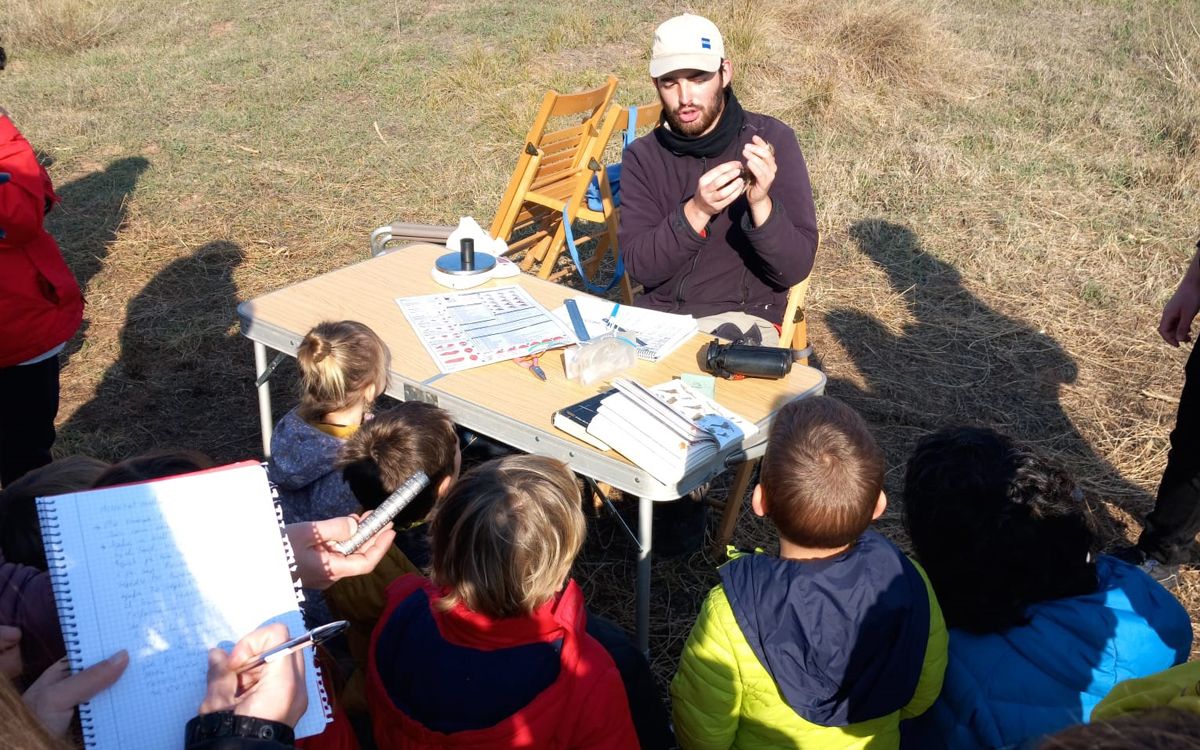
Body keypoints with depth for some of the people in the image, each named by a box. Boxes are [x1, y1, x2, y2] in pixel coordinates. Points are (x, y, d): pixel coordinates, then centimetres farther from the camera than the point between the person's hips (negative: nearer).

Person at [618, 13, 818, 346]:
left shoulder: (771, 139, -8)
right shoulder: (642, 156, 0)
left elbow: (795, 268, -12)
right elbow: (639, 266, -10)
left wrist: (761, 205, -30)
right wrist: (696, 212, -25)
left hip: (742, 316, -3)